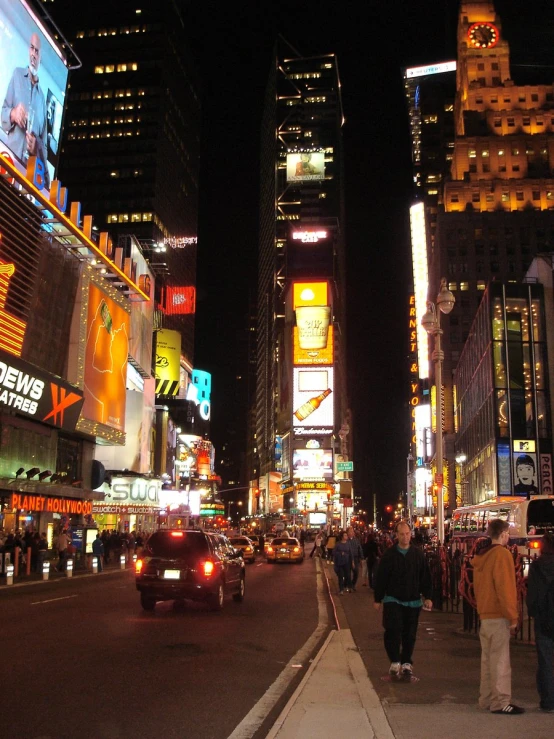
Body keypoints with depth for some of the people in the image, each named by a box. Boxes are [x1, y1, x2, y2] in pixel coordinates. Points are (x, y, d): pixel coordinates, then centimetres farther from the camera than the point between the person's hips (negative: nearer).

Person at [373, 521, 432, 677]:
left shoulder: (418, 554, 2)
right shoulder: (388, 554, -3)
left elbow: (425, 577, 7)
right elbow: (380, 578, 1)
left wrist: (427, 597, 1)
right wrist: (378, 599, 1)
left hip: (413, 601, 2)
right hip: (393, 600, -2)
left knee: (410, 635, 7)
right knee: (393, 631, -12)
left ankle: (406, 663, 20)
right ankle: (395, 662, 0)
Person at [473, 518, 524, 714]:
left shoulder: (481, 555, 12)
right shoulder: (501, 554, -14)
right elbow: (505, 588, -17)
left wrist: (482, 609, 19)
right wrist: (512, 617, -12)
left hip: (485, 614, 8)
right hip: (498, 616, -8)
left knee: (488, 658, 14)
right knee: (500, 660, -3)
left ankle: (487, 698, 20)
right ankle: (500, 702, 1)